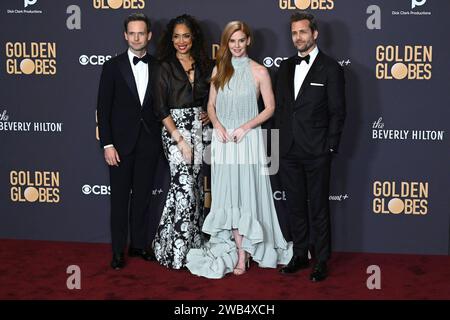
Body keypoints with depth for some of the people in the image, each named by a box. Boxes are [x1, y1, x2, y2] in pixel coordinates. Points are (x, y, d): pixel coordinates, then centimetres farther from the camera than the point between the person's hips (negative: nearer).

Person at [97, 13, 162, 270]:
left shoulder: (158, 67, 5)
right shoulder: (113, 66, -2)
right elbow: (103, 108, -4)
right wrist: (107, 144, -10)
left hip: (149, 143, 2)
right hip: (122, 143, -2)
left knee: (143, 196, 10)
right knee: (120, 198, 5)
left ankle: (140, 244, 22)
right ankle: (118, 251, 13)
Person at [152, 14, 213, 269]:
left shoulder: (204, 66, 10)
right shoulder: (166, 67, -3)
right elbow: (161, 109, -8)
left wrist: (210, 115, 0)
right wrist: (180, 140, -14)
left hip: (200, 129, 5)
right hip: (175, 129, -5)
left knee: (196, 185, 7)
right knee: (184, 183, -13)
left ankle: (193, 242, 19)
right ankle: (176, 250, -6)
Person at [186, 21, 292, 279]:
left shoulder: (259, 71, -2)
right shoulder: (219, 69, 9)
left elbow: (270, 108, -1)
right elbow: (211, 105, 12)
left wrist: (245, 127, -13)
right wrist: (218, 125, -7)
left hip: (248, 139, -4)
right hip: (223, 140, 4)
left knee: (247, 195, -3)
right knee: (228, 195, 4)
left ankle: (242, 254, 2)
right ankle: (239, 250, 14)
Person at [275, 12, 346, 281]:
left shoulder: (330, 68, -3)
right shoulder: (286, 67, 13)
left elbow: (337, 111, -5)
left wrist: (330, 147, -9)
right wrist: (279, 142, 8)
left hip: (317, 151, -5)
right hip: (289, 151, 5)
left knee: (319, 208, 2)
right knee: (296, 206, 12)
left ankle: (322, 261, 12)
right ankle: (300, 255, 24)